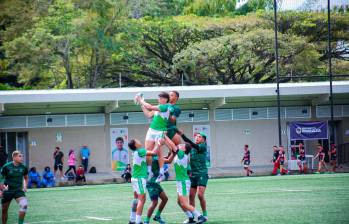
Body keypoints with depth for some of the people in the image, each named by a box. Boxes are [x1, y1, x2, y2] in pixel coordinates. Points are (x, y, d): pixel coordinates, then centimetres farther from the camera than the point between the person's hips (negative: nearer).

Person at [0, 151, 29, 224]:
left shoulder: (23, 167, -3)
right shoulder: (6, 167, -11)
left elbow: (26, 177, 17)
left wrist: (25, 186, 3)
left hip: (18, 190, 1)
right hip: (7, 191, -1)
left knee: (24, 204, -24)